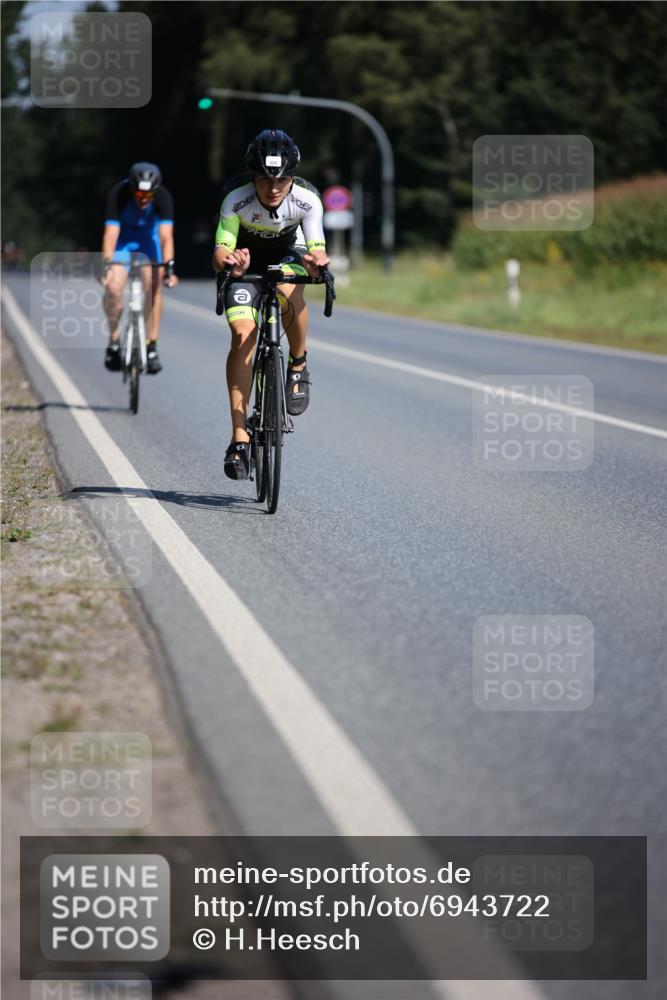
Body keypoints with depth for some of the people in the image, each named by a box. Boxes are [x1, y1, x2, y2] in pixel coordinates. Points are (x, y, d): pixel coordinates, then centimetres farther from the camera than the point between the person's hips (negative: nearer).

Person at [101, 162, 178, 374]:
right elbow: (111, 233, -38)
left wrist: (169, 267, -48)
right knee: (113, 288, -18)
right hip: (123, 237, -1)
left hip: (149, 236, 1)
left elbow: (166, 235, -37)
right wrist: (107, 265, -50)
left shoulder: (163, 197, -30)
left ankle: (151, 345, -7)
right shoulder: (117, 195, -32)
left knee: (154, 286, -15)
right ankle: (114, 339, 2)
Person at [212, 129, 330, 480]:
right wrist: (228, 262, -58)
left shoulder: (307, 199, -29)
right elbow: (220, 252, -34)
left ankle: (298, 365, -7)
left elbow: (317, 251, -30)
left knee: (289, 293, -35)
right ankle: (239, 437, -12)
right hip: (246, 258, 0)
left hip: (288, 253, 0)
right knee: (243, 334, -17)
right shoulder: (236, 199, -32)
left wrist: (317, 262, -54)